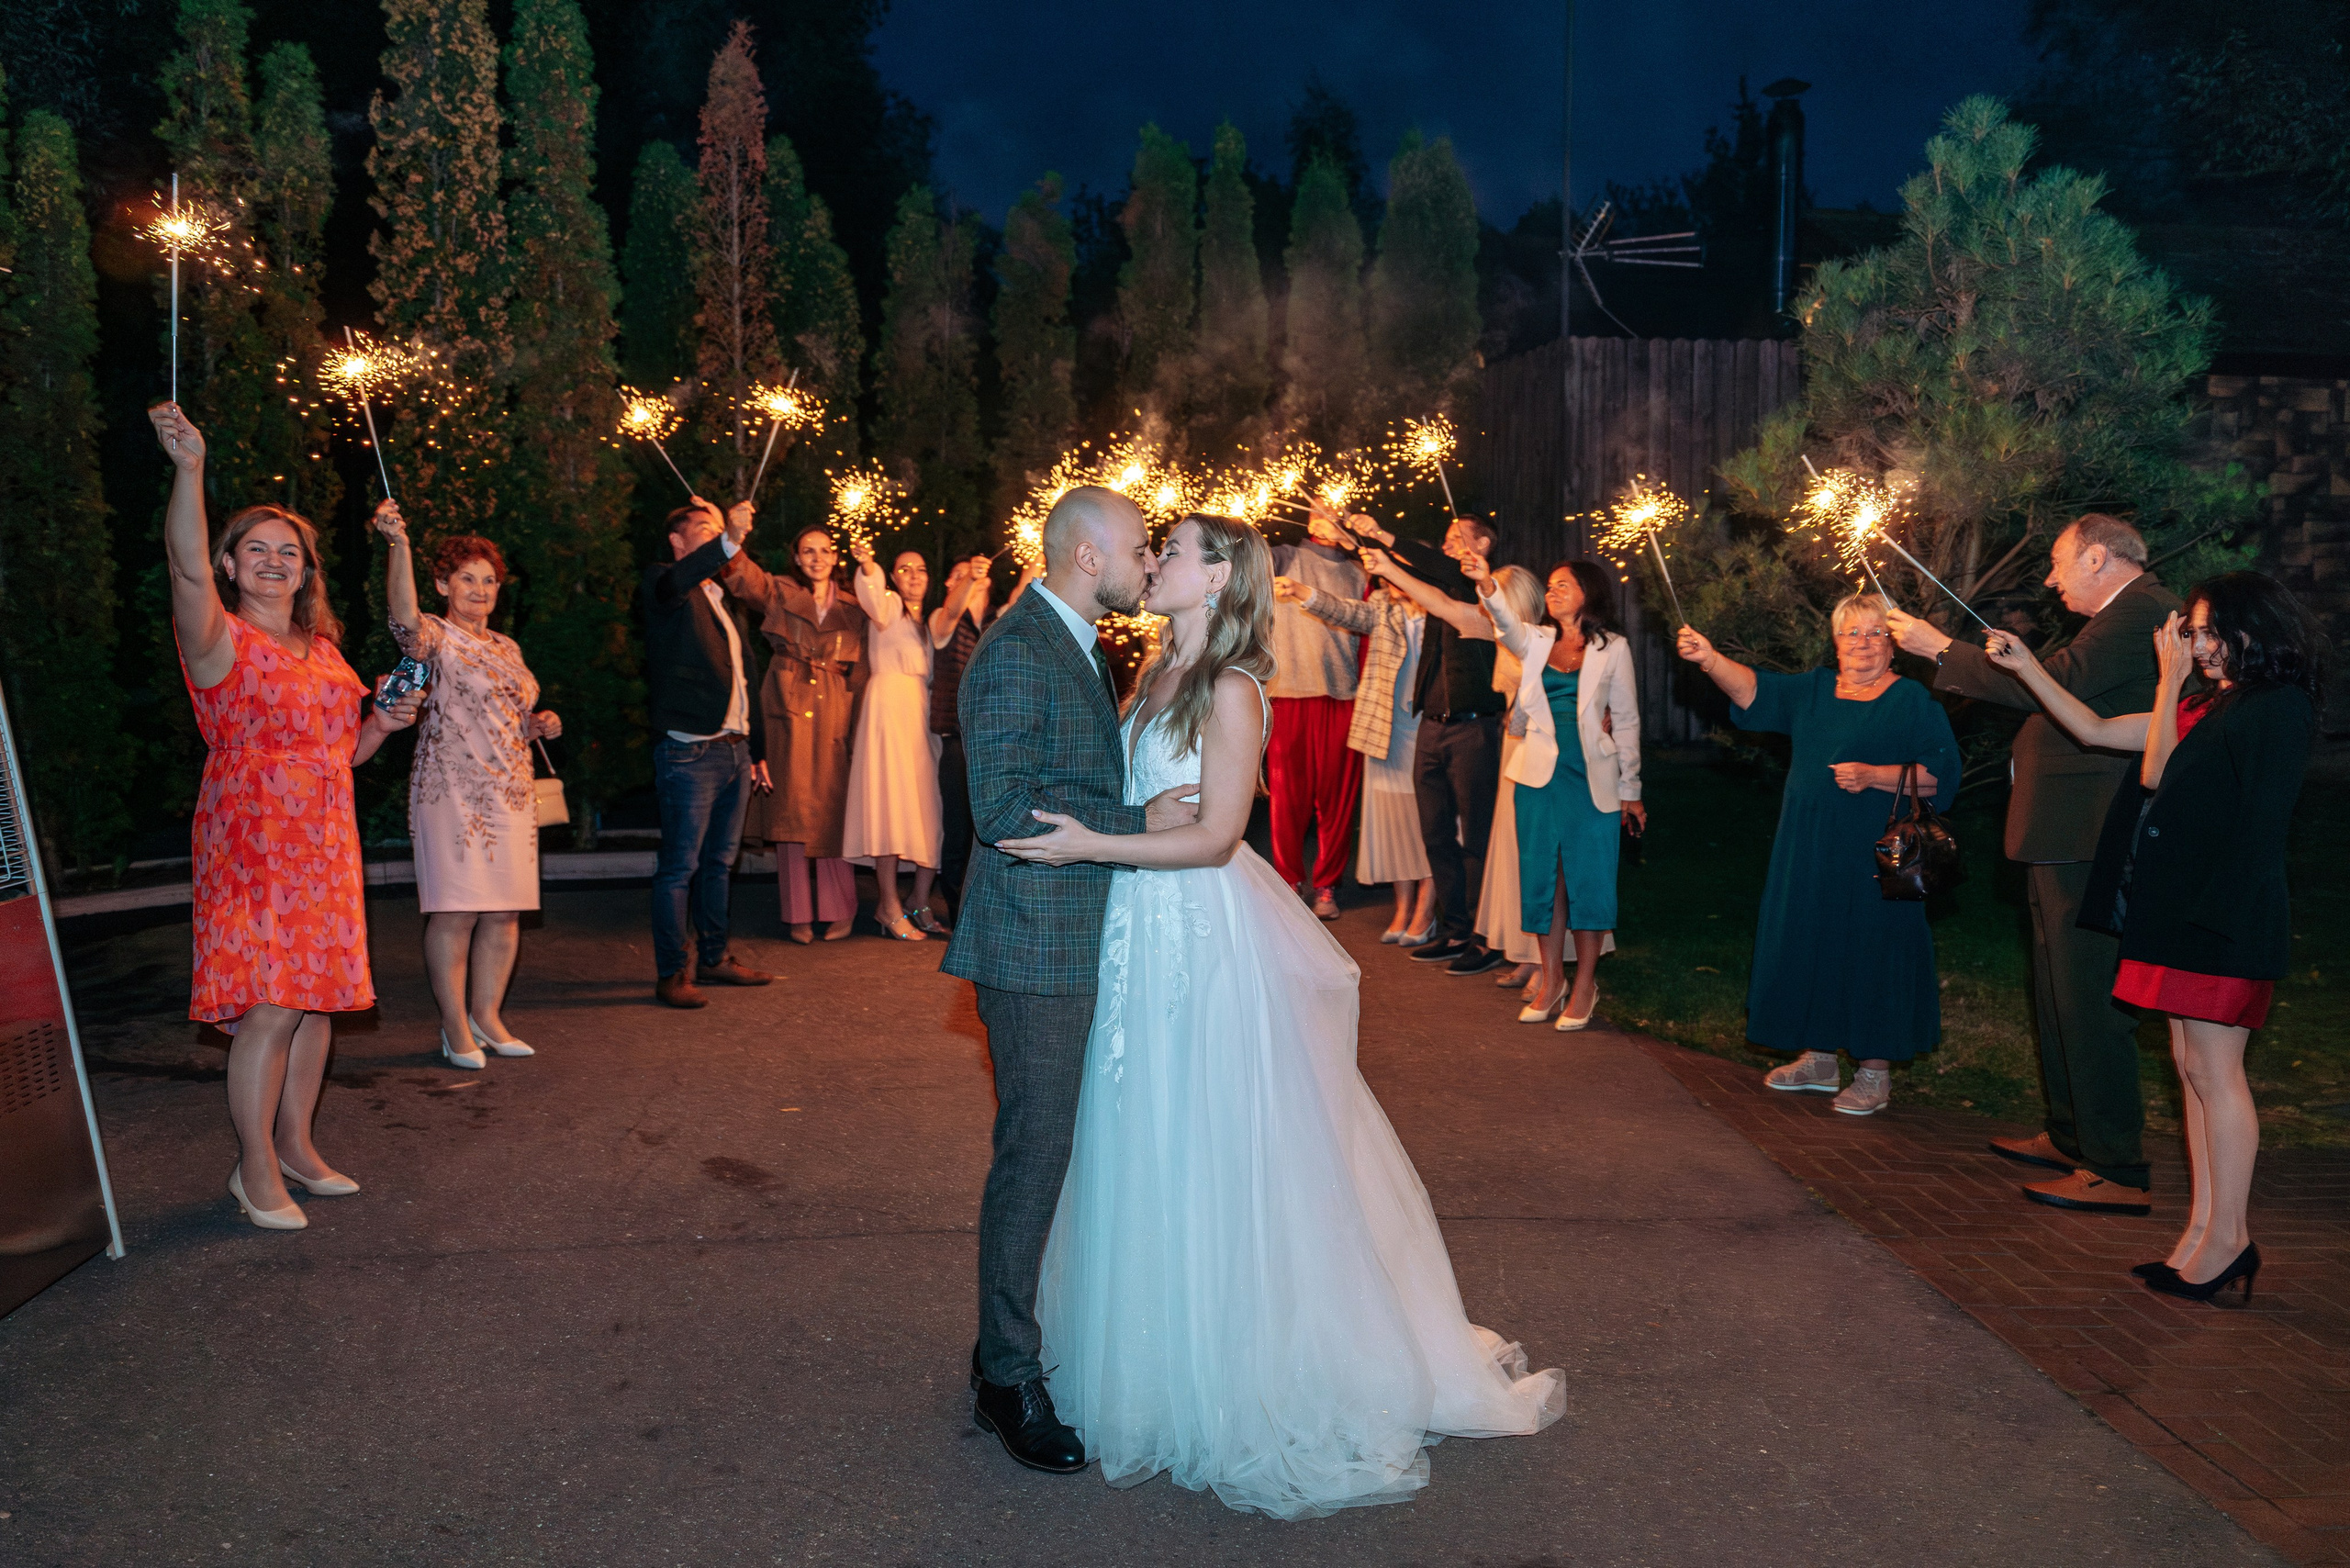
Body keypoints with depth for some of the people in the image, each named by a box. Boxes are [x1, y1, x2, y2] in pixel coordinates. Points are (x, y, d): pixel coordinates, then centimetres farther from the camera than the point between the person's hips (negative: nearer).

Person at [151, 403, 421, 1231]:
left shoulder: (323, 649, 15)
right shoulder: (221, 638, -6)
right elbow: (188, 567, -27)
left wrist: (383, 721, 4)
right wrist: (189, 467, -38)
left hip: (325, 845, 7)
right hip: (251, 844, -7)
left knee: (317, 999, 10)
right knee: (268, 1008, -9)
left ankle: (296, 1146, 24)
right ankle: (255, 1170, 4)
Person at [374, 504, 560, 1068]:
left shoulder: (506, 647, 18)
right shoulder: (434, 637, -4)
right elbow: (404, 615, -29)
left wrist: (541, 724, 7)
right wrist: (398, 543, -43)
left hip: (511, 790, 7)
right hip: (453, 793, -7)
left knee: (505, 911, 9)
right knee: (456, 910, -5)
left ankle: (486, 1015, 22)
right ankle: (455, 1028, 5)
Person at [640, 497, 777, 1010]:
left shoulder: (722, 600, 21)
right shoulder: (663, 584, -2)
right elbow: (674, 584, -29)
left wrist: (756, 751, 20)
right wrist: (729, 541, -43)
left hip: (734, 750, 8)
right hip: (690, 752, -8)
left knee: (719, 862, 15)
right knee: (679, 867, -5)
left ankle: (714, 958, 24)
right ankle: (670, 973, 0)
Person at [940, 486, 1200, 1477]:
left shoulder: (1075, 645, 15)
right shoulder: (1016, 653, -17)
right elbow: (1004, 810, -23)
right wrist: (1139, 822, -18)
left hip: (1077, 941, 10)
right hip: (1035, 946, -9)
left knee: (1057, 1148, 15)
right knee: (1034, 1155, -1)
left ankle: (1014, 1337, 29)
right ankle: (1007, 1380, 13)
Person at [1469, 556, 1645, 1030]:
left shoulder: (1612, 647, 3)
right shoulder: (1537, 642, 9)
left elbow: (1626, 721, 5)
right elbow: (1508, 625, -15)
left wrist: (1630, 790, 4)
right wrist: (1486, 585, -35)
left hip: (1592, 776, -3)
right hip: (1540, 773, 3)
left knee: (1587, 878, 0)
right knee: (1543, 877, 6)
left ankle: (1584, 985, 12)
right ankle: (1551, 980, 18)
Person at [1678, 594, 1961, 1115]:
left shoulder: (1915, 701, -2)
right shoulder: (1813, 690, 12)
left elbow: (1940, 774, -9)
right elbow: (1754, 689, -4)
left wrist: (1874, 775, -20)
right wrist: (1710, 659, -21)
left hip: (1874, 857, -5)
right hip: (1809, 852, 5)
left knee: (1870, 953, -2)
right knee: (1809, 946, 11)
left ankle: (1875, 1073, 9)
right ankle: (1818, 1058, 25)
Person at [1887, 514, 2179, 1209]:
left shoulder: (2141, 610, -14)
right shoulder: (2129, 613, 20)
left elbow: (2054, 683, -23)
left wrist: (1942, 650, -16)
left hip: (2090, 841, -11)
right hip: (2072, 840, 11)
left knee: (2090, 1000, -8)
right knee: (2059, 993, 20)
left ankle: (2117, 1171, -2)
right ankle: (2071, 1136, 33)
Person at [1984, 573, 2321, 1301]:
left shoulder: (2276, 709, -10)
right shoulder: (2207, 707, 17)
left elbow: (2158, 774, -10)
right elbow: (2097, 730, 18)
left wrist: (2170, 681, -1)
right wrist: (2025, 665, 14)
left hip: (2225, 912, -9)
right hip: (2184, 909, 9)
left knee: (2212, 1069, -6)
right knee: (2193, 1066, 9)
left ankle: (2227, 1238, 3)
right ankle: (2206, 1228, 15)